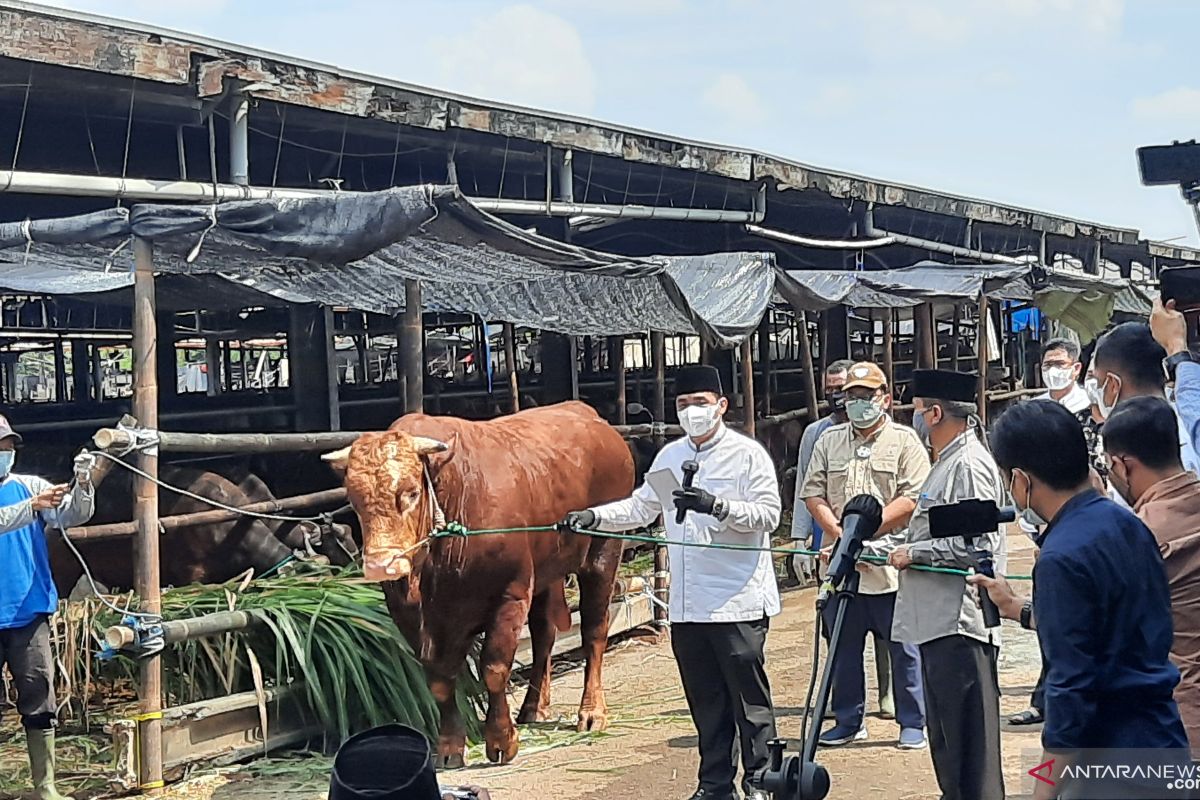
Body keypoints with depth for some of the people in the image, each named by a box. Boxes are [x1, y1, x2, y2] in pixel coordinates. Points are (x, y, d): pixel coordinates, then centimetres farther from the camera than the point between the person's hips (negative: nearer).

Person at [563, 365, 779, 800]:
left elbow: (768, 515, -10)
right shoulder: (669, 456, 13)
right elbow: (642, 507, 17)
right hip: (686, 605, 6)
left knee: (749, 698, 3)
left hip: (738, 601, -5)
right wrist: (593, 516, 3)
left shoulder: (747, 453, -5)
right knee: (705, 700, 13)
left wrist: (716, 506, -22)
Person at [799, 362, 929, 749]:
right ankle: (848, 721, 23)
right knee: (843, 648, 11)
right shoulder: (829, 441, 13)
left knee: (904, 649, 3)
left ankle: (913, 723, 14)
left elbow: (912, 499, -9)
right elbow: (813, 493, 6)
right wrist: (841, 535, -8)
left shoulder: (905, 441, 1)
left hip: (891, 566, -4)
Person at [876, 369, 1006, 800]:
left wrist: (914, 554, -15)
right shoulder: (946, 463, 20)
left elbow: (978, 543, -23)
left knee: (968, 739, -6)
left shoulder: (969, 465, -14)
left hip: (961, 621, -11)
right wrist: (864, 549, 22)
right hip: (938, 620, 11)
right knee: (946, 736, 17)